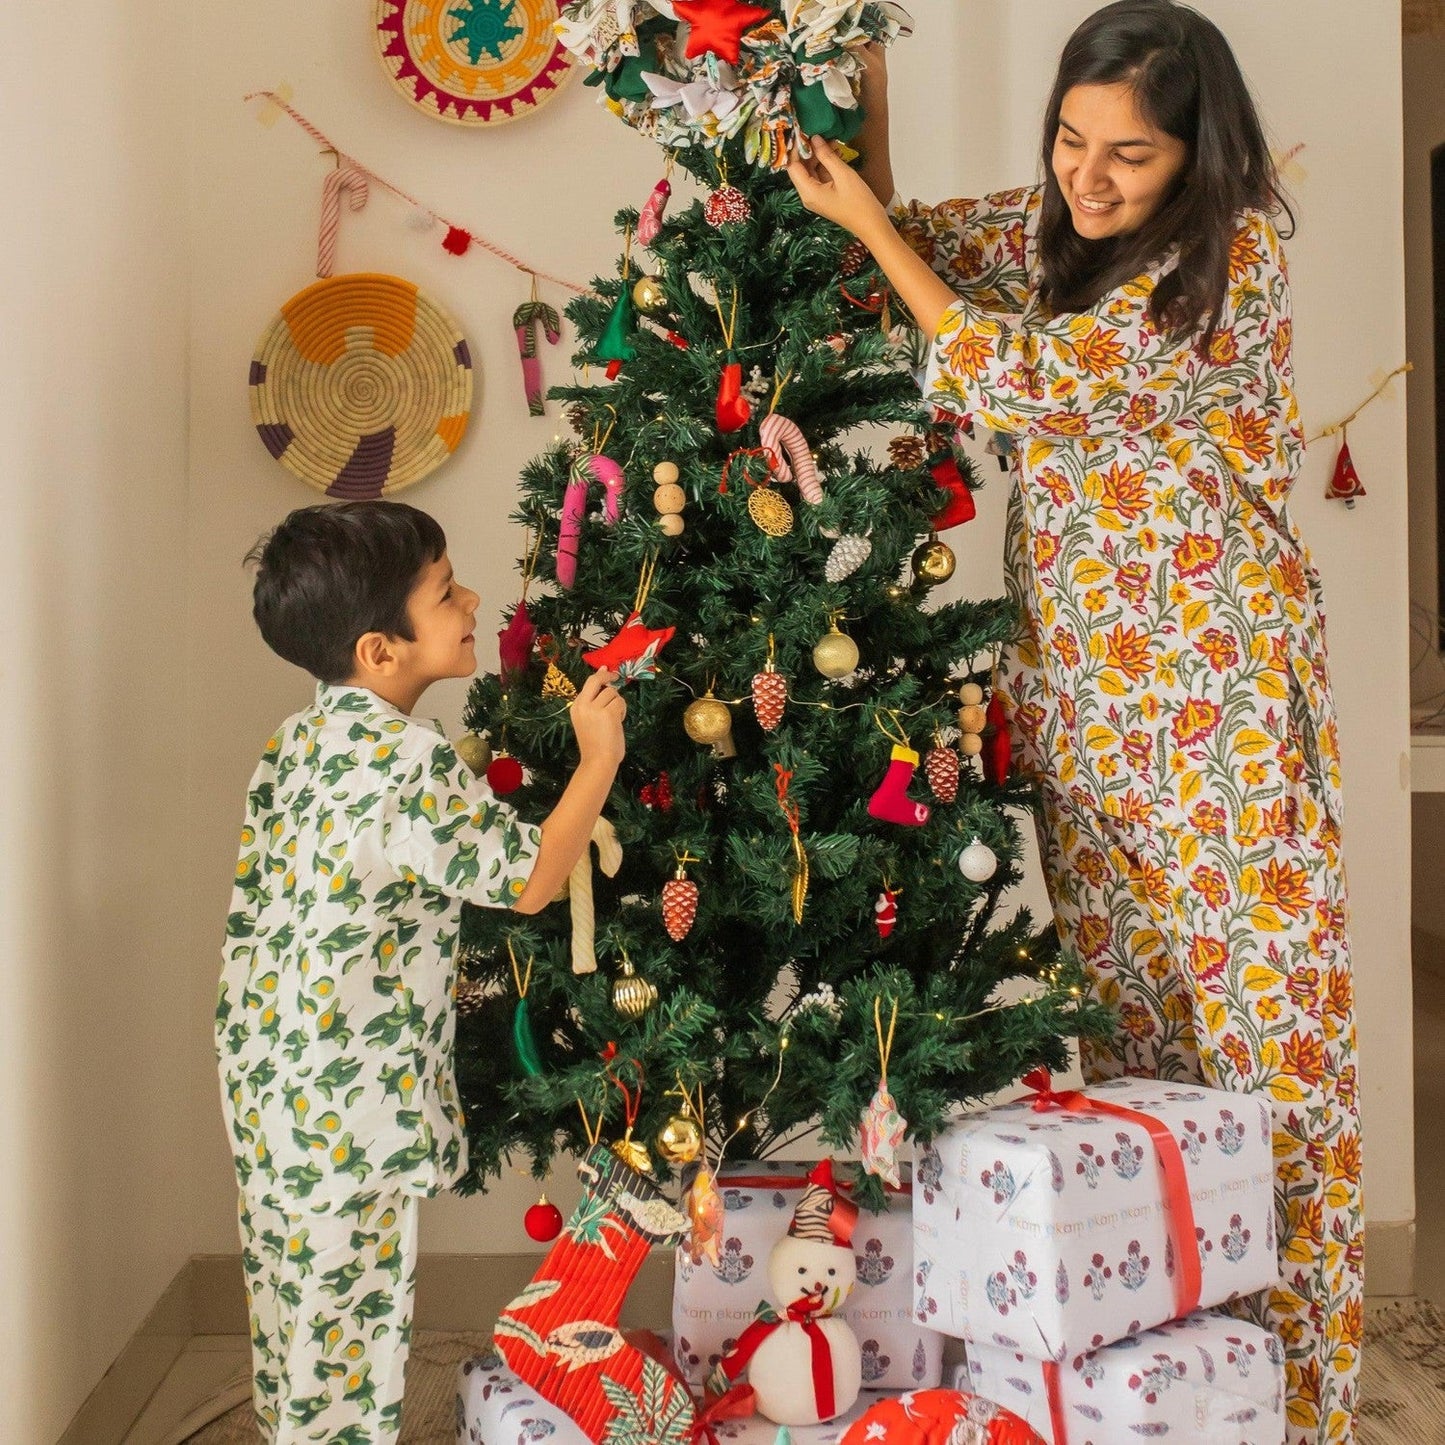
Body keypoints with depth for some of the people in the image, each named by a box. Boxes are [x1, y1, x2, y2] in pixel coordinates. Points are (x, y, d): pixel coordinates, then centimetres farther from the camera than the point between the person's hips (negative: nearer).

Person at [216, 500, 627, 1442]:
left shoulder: (298, 743, 6)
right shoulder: (412, 762, -21)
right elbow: (531, 879, -15)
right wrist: (600, 757, -6)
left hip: (271, 1084, 9)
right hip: (347, 1116, -9)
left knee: (298, 1332, 20)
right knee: (349, 1339, 4)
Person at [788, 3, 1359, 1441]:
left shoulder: (1236, 252, -11)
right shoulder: (1049, 224, 9)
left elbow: (1022, 379, -17)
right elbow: (916, 234, 21)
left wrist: (863, 223, -8)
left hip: (1221, 681, -6)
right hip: (1078, 678, 6)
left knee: (1263, 1009, -2)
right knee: (1125, 1007, 11)